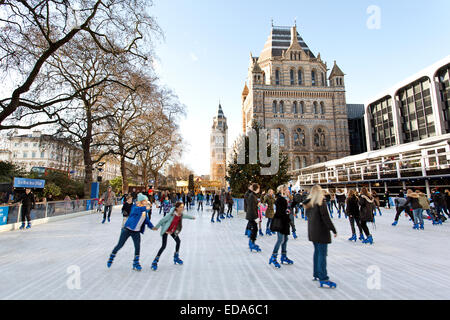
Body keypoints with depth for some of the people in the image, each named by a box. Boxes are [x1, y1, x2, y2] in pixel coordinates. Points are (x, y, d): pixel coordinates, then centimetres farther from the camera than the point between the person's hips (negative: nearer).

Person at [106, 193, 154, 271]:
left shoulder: (145, 211, 4)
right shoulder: (135, 208, -15)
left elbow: (147, 221, 5)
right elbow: (136, 210, -39)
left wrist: (152, 227, -10)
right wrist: (145, 208, -55)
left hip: (136, 232, 5)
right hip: (127, 229, -5)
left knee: (137, 247, -1)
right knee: (120, 245, 7)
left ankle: (136, 263, 16)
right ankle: (111, 258, 33)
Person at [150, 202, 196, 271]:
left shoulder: (181, 215, -13)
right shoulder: (171, 214, -33)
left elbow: (185, 216, 12)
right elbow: (162, 220, -22)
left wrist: (192, 217, 30)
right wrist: (157, 227, -11)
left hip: (173, 231, 7)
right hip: (166, 231, -7)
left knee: (178, 241, 11)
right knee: (164, 246, -14)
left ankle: (176, 258, 32)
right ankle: (155, 261, -1)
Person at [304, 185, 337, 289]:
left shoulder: (309, 203, 6)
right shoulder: (321, 203, -15)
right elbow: (326, 218, -16)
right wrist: (333, 230, -11)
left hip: (312, 231, 7)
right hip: (321, 231, -7)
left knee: (317, 252, 17)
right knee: (322, 254, -3)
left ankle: (316, 274, 27)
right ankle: (323, 279, 0)